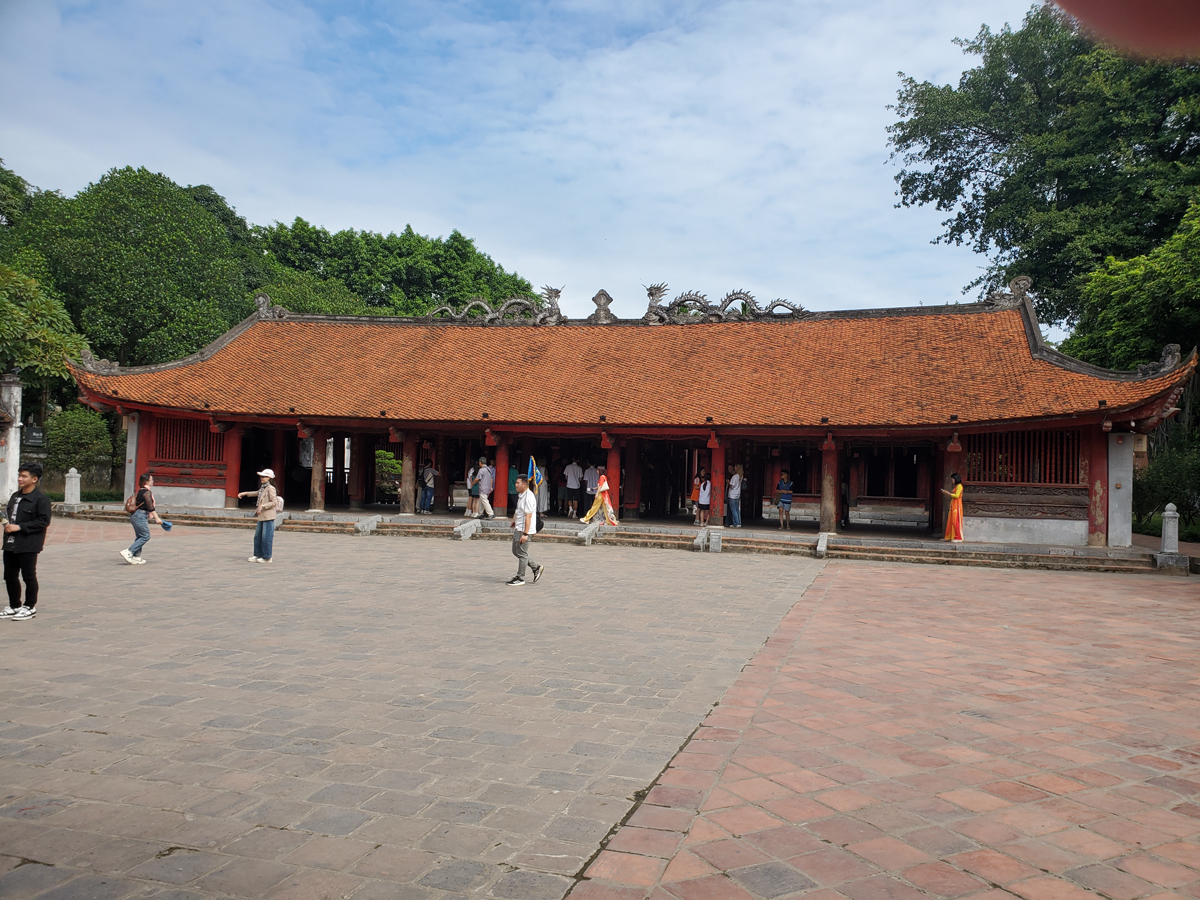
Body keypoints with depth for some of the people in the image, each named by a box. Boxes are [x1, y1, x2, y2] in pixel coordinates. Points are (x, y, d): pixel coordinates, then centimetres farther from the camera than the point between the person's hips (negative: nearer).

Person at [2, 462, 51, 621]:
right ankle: (14, 606, 25)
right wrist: (6, 523, 4)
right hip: (10, 544, 8)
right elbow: (8, 514, 27)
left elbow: (44, 521, -17)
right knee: (9, 576, 12)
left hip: (28, 545, -8)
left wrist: (19, 527, -19)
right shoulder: (15, 496, 16)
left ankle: (30, 607, 12)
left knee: (29, 577, 0)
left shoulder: (41, 499, -10)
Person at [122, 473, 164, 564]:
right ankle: (128, 552, -14)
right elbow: (150, 506, -18)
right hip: (141, 516, -10)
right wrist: (156, 518, -18)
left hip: (136, 515, 10)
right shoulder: (147, 492, -12)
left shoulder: (140, 491, 17)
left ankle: (137, 557, 10)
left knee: (139, 537, 11)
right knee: (145, 536, -8)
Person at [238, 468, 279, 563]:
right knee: (258, 536, 13)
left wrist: (262, 506, -24)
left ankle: (267, 557, 3)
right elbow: (257, 493, 36)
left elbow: (273, 502, -16)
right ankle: (258, 555, 23)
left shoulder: (271, 488, -12)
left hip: (268, 516, -9)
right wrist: (245, 493, 38)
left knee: (266, 537, -5)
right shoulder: (262, 488, 15)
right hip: (261, 516, 9)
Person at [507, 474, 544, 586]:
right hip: (518, 529, 10)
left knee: (522, 554, -1)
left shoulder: (528, 497, -21)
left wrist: (525, 534, -25)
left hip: (524, 530, -10)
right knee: (516, 551, 16)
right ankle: (536, 568, 25)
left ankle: (520, 578, 10)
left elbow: (528, 517, -23)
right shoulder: (520, 495, 11)